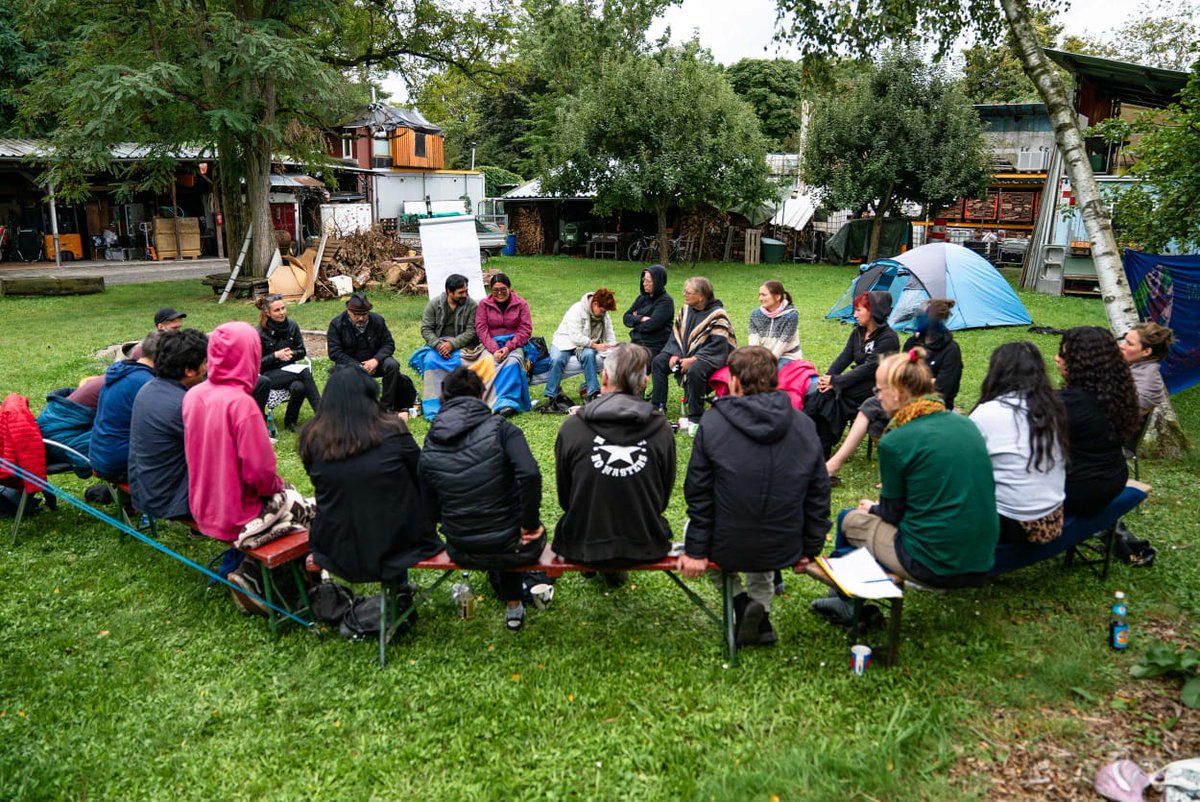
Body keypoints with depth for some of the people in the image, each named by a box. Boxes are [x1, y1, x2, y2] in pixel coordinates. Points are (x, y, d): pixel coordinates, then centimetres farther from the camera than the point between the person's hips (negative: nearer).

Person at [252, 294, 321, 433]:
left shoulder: (292, 326, 3)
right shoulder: (260, 333, -8)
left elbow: (302, 351, 9)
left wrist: (291, 353, -12)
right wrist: (276, 355, -18)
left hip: (289, 371, 4)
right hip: (269, 374, -4)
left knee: (299, 387, -33)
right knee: (304, 372, -30)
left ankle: (290, 421, -13)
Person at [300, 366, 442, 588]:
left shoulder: (312, 437, -8)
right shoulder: (392, 431, -14)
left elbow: (321, 486, 8)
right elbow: (423, 478, -1)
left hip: (336, 550, 3)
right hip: (395, 544, -2)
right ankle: (398, 583, 35)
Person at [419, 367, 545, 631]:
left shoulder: (428, 451, -3)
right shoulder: (500, 428, -13)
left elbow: (432, 514, 4)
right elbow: (529, 474, -28)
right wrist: (530, 523, -15)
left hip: (462, 553, 3)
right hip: (511, 549, -3)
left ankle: (513, 605, 51)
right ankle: (513, 604, 43)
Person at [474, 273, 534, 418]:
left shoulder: (521, 304, 6)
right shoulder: (484, 304, 9)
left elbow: (525, 330, 0)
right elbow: (481, 329, 1)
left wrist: (508, 347, -15)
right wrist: (494, 350, -15)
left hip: (514, 344, -1)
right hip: (492, 345, 1)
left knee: (513, 361, -34)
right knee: (490, 363, -32)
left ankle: (506, 402, -40)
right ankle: (508, 402, -37)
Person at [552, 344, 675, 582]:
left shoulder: (571, 428, -16)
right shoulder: (661, 428, -13)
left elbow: (564, 496, -2)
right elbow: (664, 495, 0)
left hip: (582, 547, 0)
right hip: (647, 548, 1)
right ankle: (615, 571, 38)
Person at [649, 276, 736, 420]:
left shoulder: (717, 315, -17)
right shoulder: (686, 309, 5)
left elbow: (718, 345, -22)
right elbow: (676, 333, 11)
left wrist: (693, 359, -25)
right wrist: (675, 354, -7)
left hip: (711, 356, -8)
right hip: (687, 352, 8)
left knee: (694, 370, -37)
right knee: (658, 362, -4)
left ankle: (695, 417, -23)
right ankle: (657, 406, 4)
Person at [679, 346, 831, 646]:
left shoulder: (712, 422, -12)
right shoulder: (804, 425, -2)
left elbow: (699, 495, -10)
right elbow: (818, 494, 3)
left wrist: (694, 551, -2)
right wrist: (810, 549, 13)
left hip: (727, 548, -4)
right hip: (784, 550, 4)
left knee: (695, 528, 31)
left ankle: (741, 602, 12)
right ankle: (762, 612, 21)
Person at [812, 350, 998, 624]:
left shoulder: (895, 442, -15)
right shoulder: (966, 425, 5)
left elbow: (893, 512, -4)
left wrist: (872, 508, 19)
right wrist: (880, 507, 25)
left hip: (936, 567, -7)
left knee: (848, 520, 16)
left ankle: (846, 603, 38)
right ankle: (845, 601, 35)